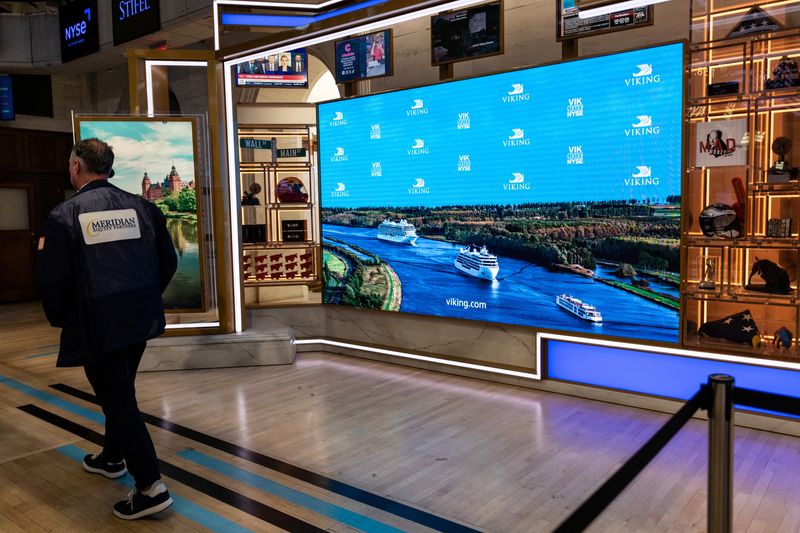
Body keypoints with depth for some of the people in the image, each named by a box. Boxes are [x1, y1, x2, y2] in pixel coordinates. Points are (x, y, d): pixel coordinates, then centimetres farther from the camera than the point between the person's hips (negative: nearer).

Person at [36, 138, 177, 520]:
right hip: (141, 317, 6)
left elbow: (52, 278, -12)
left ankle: (150, 486, 2)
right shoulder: (141, 207, 2)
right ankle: (113, 457, 43)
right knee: (120, 390, 24)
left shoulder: (63, 215, -10)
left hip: (96, 324, -5)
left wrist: (60, 318, 6)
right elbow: (168, 262, 4)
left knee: (117, 399, 2)